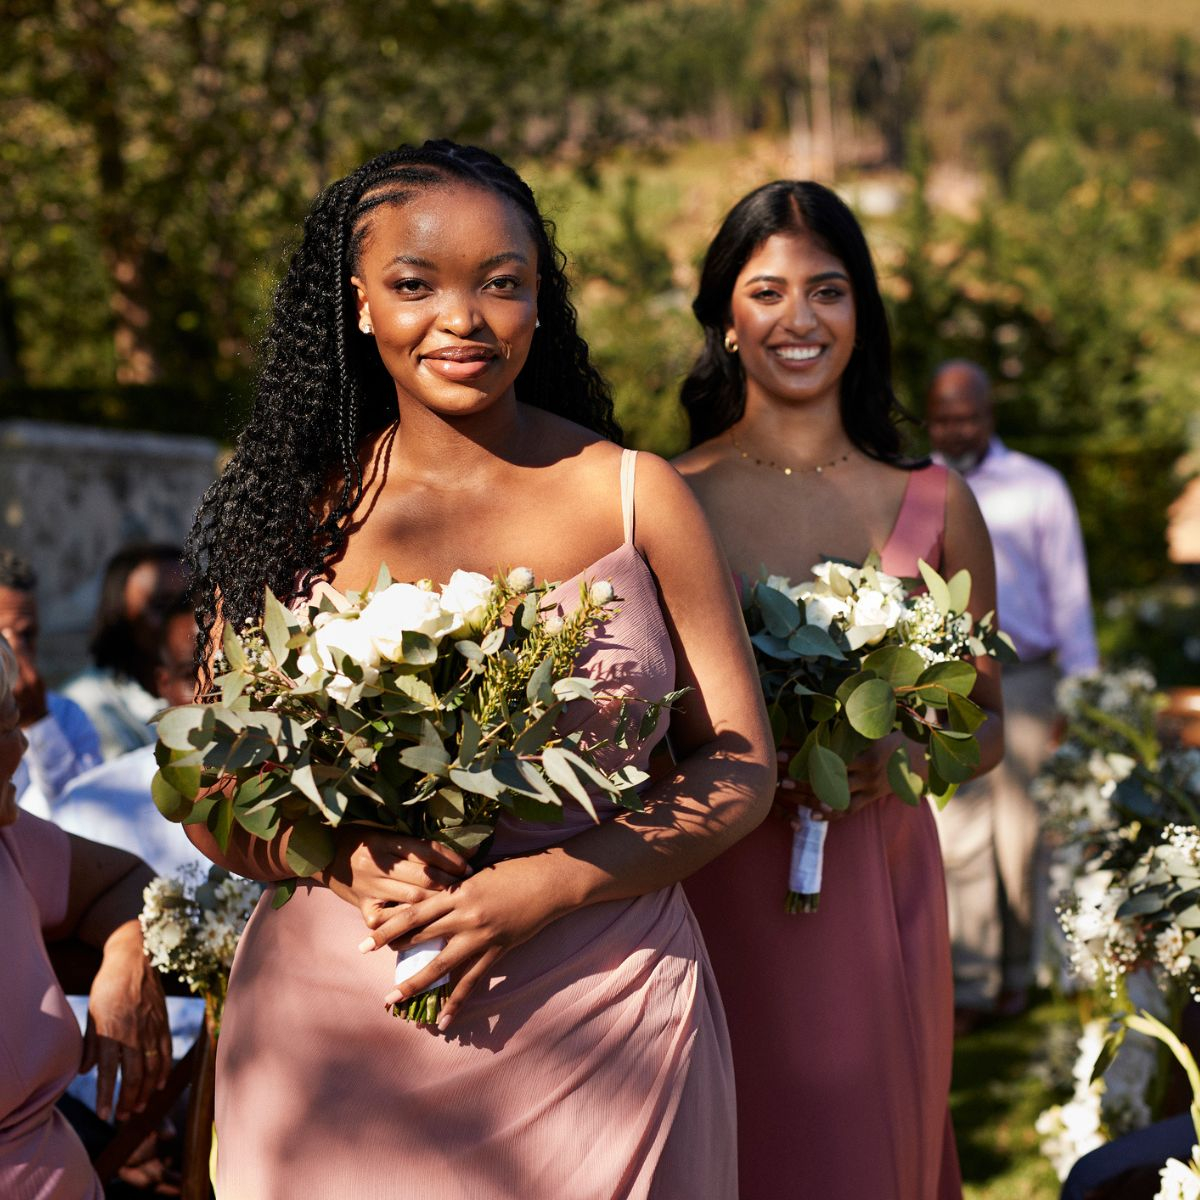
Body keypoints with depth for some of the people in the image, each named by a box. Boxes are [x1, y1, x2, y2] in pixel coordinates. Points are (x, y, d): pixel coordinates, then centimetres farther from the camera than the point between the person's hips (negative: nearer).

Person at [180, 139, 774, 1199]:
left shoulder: (634, 496, -1)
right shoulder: (299, 513, 1)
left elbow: (740, 770, -1)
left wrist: (544, 886, -14)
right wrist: (343, 855, -16)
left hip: (599, 1031, 0)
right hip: (338, 1044, 1)